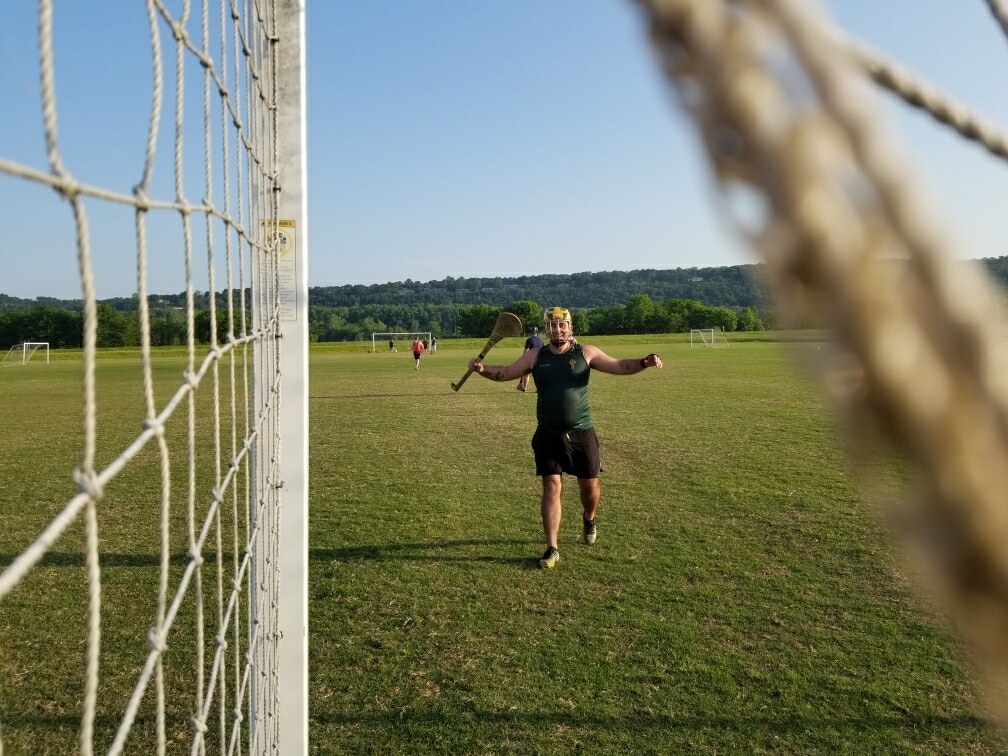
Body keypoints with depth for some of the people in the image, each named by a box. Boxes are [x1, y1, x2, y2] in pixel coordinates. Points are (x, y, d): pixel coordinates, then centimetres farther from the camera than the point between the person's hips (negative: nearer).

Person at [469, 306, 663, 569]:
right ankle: (552, 548, 5)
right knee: (551, 487, -4)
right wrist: (483, 369, -17)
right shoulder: (535, 356, 1)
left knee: (589, 485, 11)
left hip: (582, 434, 0)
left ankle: (589, 519, 46)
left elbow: (619, 366, -1)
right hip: (548, 436, 0)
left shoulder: (586, 353, -1)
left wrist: (644, 362, -19)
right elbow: (506, 372, 3)